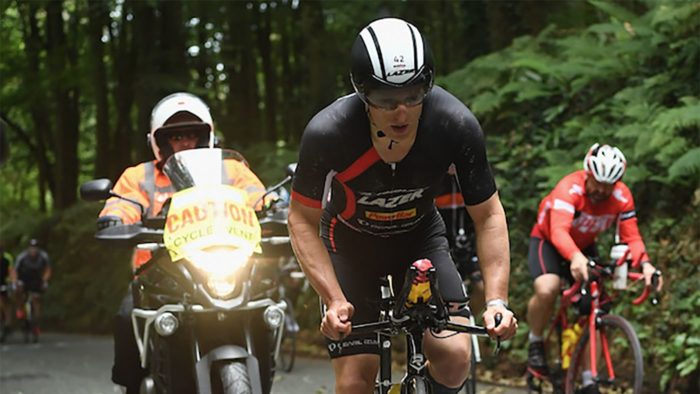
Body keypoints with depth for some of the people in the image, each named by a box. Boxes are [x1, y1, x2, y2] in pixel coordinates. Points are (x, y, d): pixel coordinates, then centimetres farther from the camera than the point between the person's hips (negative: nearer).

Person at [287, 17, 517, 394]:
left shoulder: (456, 125, -28)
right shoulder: (327, 132, -31)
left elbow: (488, 216, -15)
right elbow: (303, 221, -17)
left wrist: (497, 299, -26)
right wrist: (334, 300, -28)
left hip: (420, 239, 1)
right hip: (350, 246, -1)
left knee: (454, 358, -20)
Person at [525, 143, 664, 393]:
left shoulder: (622, 197, -20)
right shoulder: (569, 188, -35)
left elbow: (631, 236, -22)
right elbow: (559, 230, -49)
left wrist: (645, 264, -43)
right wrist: (575, 257, -68)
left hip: (584, 247, 5)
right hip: (548, 241, -4)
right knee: (546, 290, -33)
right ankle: (535, 343, -5)